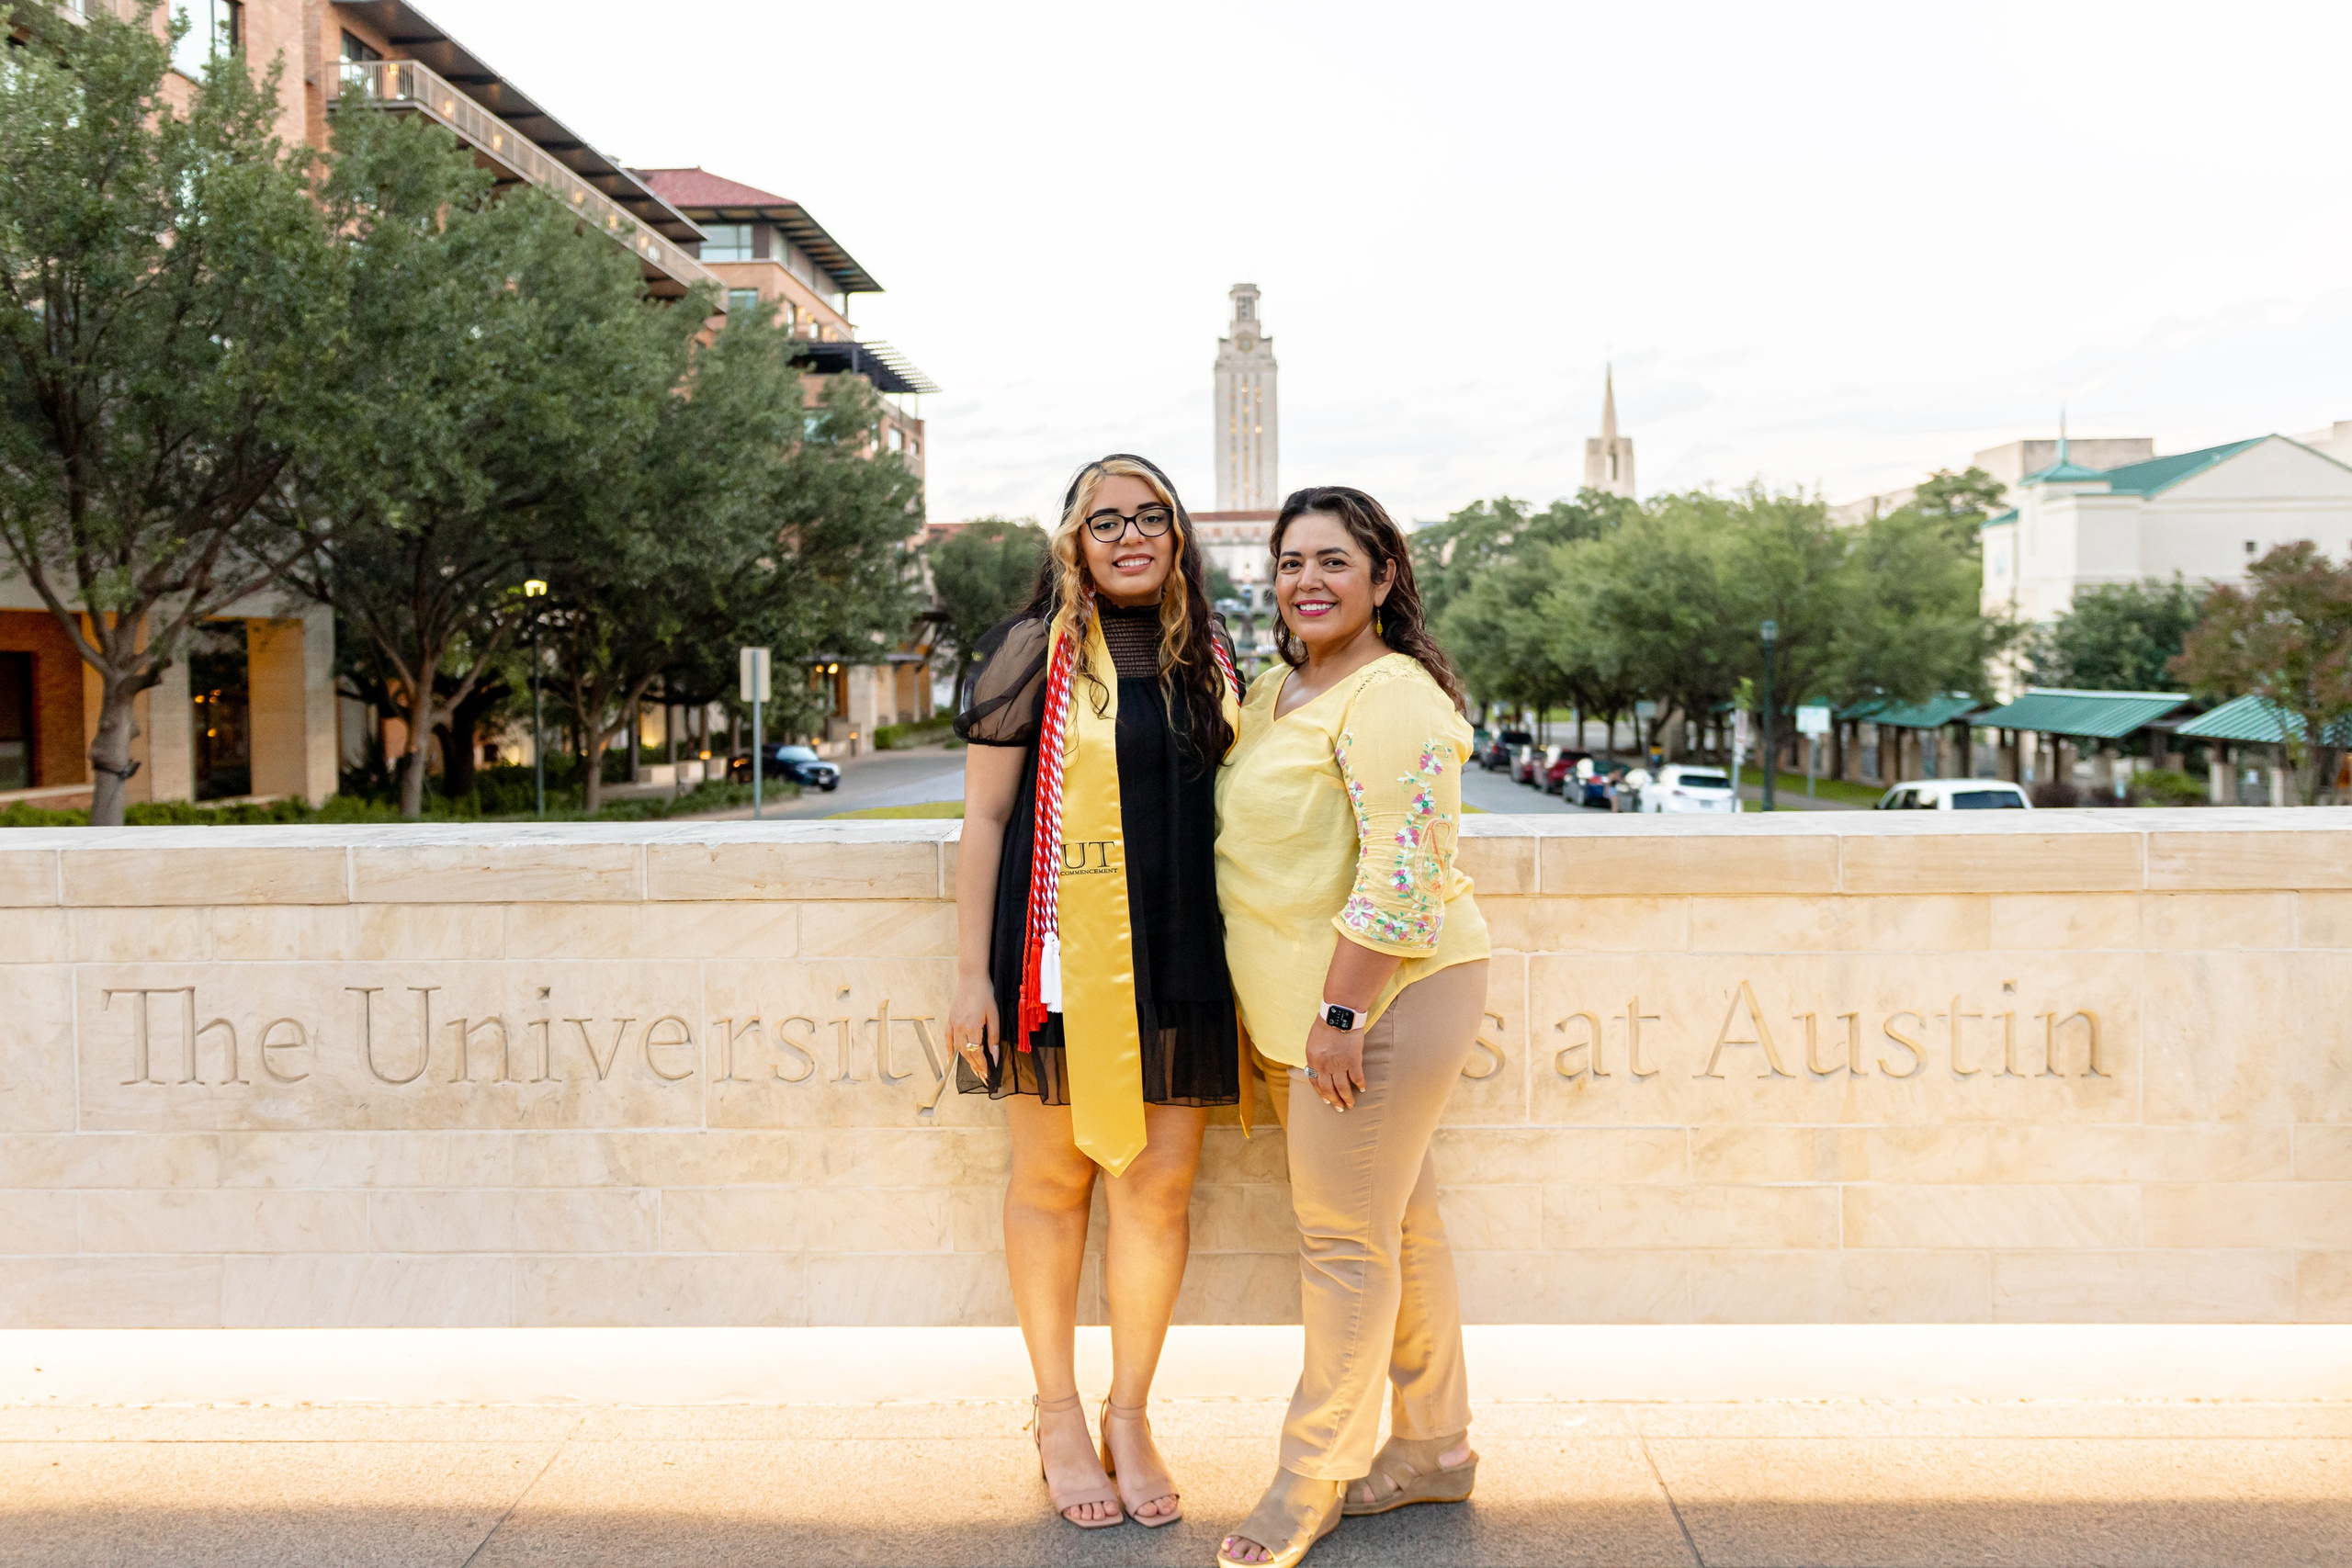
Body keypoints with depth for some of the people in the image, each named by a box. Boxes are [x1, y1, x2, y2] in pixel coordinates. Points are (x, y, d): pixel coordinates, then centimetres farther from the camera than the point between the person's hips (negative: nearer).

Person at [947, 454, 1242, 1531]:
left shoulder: (1206, 658, 12)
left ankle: (1129, 1416, 22)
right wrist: (972, 971, -8)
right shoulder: (1036, 652, -2)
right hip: (1060, 953, -4)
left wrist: (1239, 960, 15)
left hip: (1177, 956, 4)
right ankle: (1058, 1416, 23)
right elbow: (984, 815, -2)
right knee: (1052, 1178, 6)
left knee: (1161, 1183, 4)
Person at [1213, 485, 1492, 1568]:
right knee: (1397, 1223, 16)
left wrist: (1342, 1011, -23)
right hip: (1305, 1003, 9)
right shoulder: (1275, 691, 14)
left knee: (1344, 1237, -2)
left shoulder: (1389, 699, -16)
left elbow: (1401, 871, -23)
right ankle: (1434, 1448, 29)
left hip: (1386, 994, -9)